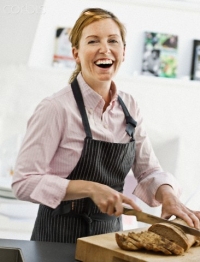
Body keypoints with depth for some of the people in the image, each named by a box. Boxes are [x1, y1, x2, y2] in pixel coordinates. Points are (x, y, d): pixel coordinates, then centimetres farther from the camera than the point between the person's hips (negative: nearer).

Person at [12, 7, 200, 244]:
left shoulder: (129, 107, 0)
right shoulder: (56, 108, -18)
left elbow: (148, 171, 5)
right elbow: (24, 182, -19)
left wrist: (168, 195, -16)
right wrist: (90, 189, -27)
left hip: (111, 232, 6)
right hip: (60, 238, -5)